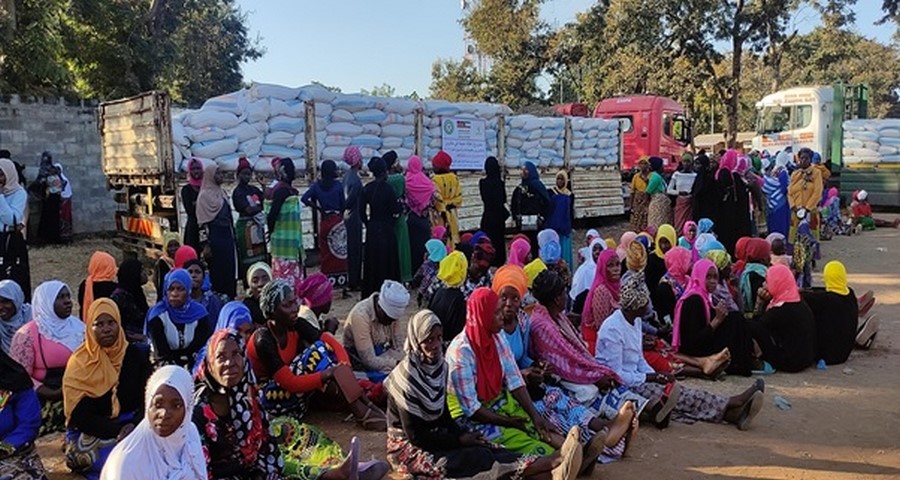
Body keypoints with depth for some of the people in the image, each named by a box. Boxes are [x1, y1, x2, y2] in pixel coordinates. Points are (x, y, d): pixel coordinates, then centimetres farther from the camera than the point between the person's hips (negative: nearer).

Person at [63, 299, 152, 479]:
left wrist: (134, 426, -21)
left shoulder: (135, 355, 2)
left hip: (133, 426, 2)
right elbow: (81, 417, -10)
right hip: (91, 433, -2)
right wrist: (120, 430, -23)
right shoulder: (79, 363, -5)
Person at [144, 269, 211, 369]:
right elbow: (162, 354, -12)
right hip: (166, 367, -1)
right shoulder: (157, 315, -10)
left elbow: (202, 348, -6)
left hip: (193, 367, 1)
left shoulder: (199, 313, -6)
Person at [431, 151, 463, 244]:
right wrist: (451, 205, 9)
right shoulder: (454, 178, 2)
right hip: (452, 214, 6)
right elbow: (458, 196, 4)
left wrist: (442, 211, -10)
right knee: (452, 237, 13)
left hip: (440, 215, -6)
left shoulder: (435, 180, -15)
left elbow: (437, 198, -16)